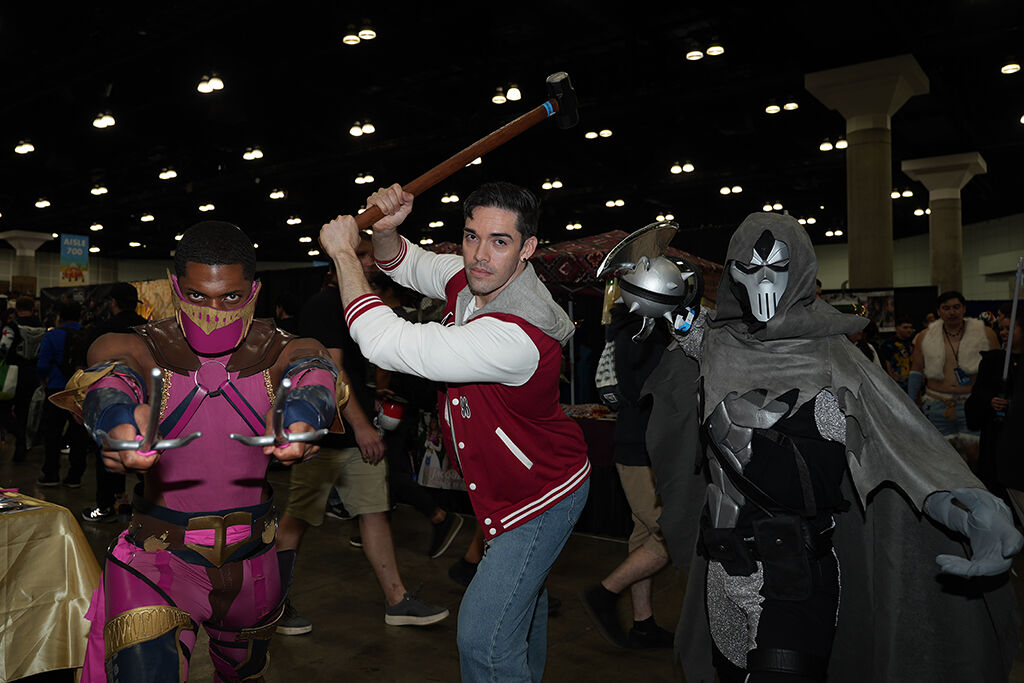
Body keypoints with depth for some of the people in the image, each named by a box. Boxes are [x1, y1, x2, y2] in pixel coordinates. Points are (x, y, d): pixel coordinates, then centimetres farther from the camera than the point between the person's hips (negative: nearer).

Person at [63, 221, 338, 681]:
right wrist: (117, 421, -58)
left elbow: (313, 368, -31)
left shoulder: (277, 352, -9)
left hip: (253, 558, 2)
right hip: (158, 557, -2)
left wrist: (301, 416, -56)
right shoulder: (143, 347, -10)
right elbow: (112, 374, -32)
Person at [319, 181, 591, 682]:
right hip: (507, 484, 9)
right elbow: (404, 265, 8)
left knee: (483, 639, -10)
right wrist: (385, 230, -16)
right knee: (522, 592, 31)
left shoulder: (516, 335, -39)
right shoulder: (468, 279, -11)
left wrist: (344, 252, -28)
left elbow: (386, 344, -40)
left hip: (541, 498, -9)